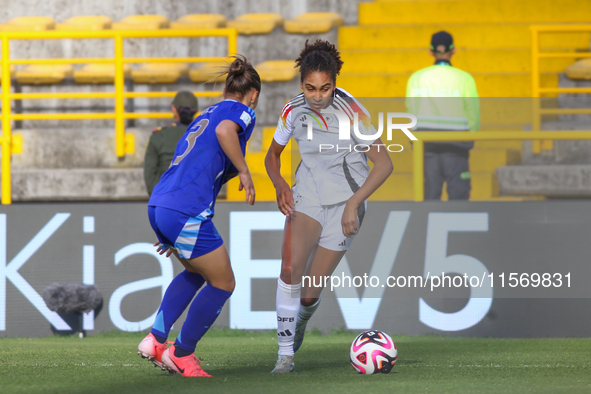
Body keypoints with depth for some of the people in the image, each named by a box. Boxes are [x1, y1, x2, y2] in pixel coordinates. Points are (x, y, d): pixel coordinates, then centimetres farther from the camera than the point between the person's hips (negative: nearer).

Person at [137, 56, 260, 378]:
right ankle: (181, 355, 14)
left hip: (158, 206, 9)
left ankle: (155, 339, 18)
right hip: (187, 212, -9)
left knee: (196, 272, 29)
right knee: (222, 283, 8)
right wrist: (244, 172, -14)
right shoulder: (241, 111, 3)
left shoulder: (205, 115, 26)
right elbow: (224, 131, -23)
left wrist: (174, 236, 33)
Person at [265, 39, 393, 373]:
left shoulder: (350, 110, -17)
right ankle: (286, 355, -19)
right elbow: (273, 155, 14)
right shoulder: (294, 110, -4)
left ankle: (301, 322, 37)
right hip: (307, 197, 3)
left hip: (344, 205, -3)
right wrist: (280, 185, -7)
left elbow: (384, 164, -17)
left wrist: (354, 202, -26)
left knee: (309, 294, -1)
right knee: (291, 268, -25)